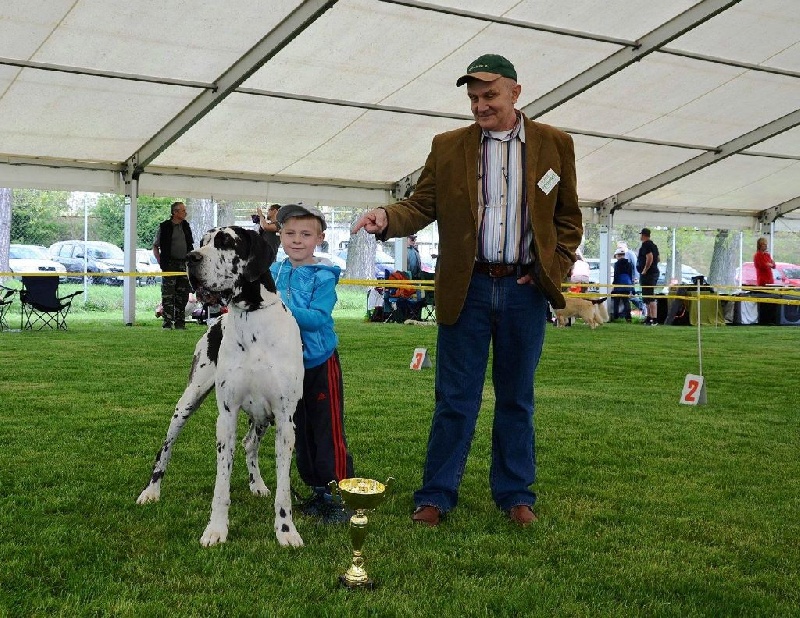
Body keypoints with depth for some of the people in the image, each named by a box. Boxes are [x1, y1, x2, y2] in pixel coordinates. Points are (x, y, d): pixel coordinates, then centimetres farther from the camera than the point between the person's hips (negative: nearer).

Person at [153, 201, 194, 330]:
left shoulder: (185, 226, 12)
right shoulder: (164, 227, -3)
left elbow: (190, 245, 22)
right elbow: (155, 246, 2)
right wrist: (161, 262, -6)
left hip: (184, 264, 5)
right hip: (170, 265, -5)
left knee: (183, 295, 6)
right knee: (168, 295, -6)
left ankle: (180, 322, 12)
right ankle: (167, 323, -3)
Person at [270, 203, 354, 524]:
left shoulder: (324, 276, -13)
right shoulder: (274, 272, 4)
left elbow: (317, 318, -24)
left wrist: (282, 306, -32)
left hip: (320, 363, -6)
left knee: (329, 432, -4)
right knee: (300, 432, 14)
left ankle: (340, 494, 5)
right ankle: (318, 491, 26)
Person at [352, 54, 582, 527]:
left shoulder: (554, 145, 5)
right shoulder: (448, 147, 5)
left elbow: (569, 217, 10)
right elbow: (421, 207, 0)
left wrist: (555, 269, -1)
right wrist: (387, 218, -21)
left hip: (525, 289, 1)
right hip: (467, 289, 0)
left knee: (517, 399, 11)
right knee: (455, 399, 3)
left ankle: (516, 495, 22)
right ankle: (436, 496, 13)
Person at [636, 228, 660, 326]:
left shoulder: (645, 245, -14)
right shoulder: (653, 245, 17)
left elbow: (650, 258, -26)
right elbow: (657, 258, 23)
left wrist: (645, 270, -20)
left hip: (648, 274, -10)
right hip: (654, 272, 10)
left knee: (650, 298, -12)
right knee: (648, 297, 18)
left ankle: (654, 319, -16)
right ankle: (649, 317, 25)